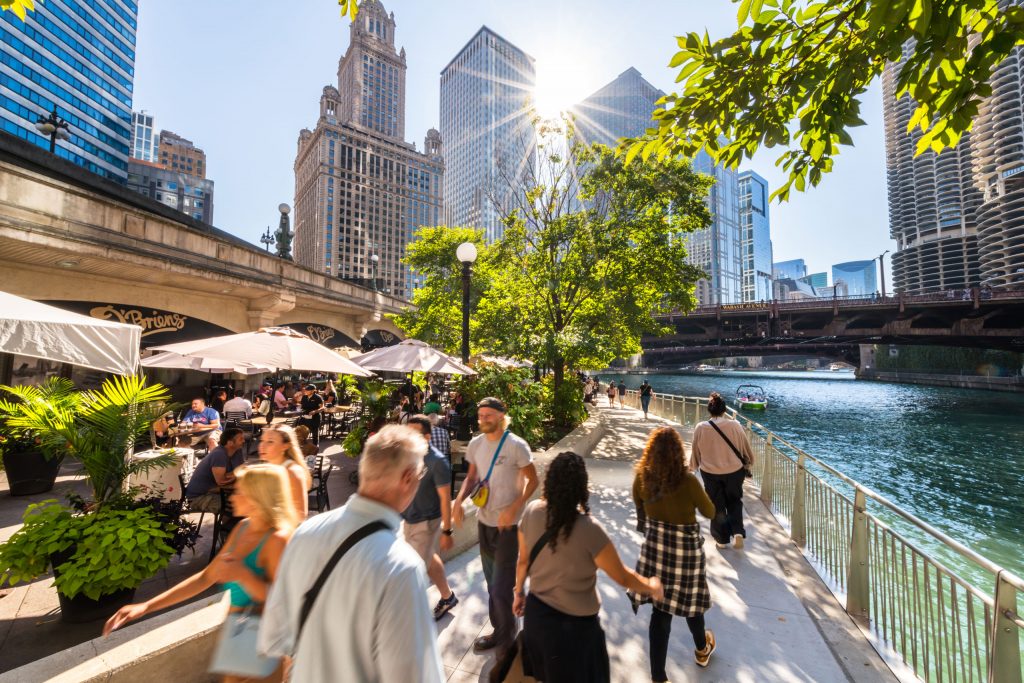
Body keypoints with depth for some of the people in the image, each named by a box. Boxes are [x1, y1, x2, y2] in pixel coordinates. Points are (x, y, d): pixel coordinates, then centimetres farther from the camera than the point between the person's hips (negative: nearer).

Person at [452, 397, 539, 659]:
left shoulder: (516, 446, -20)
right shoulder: (475, 444, -4)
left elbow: (532, 480, -12)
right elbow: (472, 476, 8)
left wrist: (513, 509, -22)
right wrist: (459, 499, -9)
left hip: (508, 525, -5)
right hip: (484, 522, 6)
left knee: (502, 590, 3)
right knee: (492, 585, 22)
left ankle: (507, 641, 30)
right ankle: (499, 631, 45)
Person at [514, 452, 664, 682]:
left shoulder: (532, 512, -17)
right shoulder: (589, 529, -31)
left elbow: (523, 561, -2)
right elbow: (622, 578, -16)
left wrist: (519, 592, 15)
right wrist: (653, 587, 3)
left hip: (536, 611, 4)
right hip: (575, 623, -4)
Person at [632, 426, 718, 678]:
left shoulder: (642, 478, -14)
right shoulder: (687, 481, -25)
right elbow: (710, 512, -7)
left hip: (655, 546, 2)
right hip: (685, 548, -2)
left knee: (660, 608, 15)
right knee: (692, 600, 25)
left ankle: (658, 676, 24)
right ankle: (702, 649, 54)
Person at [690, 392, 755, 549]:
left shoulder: (700, 428, -14)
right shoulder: (735, 425, -14)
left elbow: (695, 452, -3)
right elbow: (746, 448, -2)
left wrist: (693, 466, 16)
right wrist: (748, 463, 19)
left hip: (710, 473, -1)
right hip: (734, 471, 1)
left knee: (717, 506, 17)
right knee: (734, 502, 25)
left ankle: (722, 539, 28)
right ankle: (738, 532, 11)